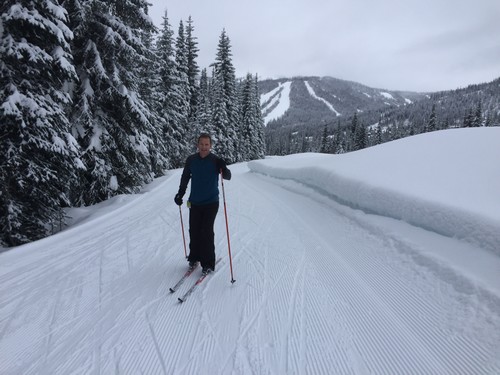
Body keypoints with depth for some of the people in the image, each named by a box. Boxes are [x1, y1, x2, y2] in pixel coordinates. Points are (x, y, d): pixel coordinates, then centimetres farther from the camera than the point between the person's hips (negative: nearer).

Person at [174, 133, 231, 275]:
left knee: (207, 232, -6)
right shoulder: (191, 160, 1)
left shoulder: (215, 160, -8)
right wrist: (180, 194, 7)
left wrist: (223, 168, -32)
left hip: (211, 202, -3)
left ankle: (208, 263, 7)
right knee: (194, 231, 7)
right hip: (194, 202, 3)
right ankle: (194, 257, 27)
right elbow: (185, 178, 13)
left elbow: (228, 177, -13)